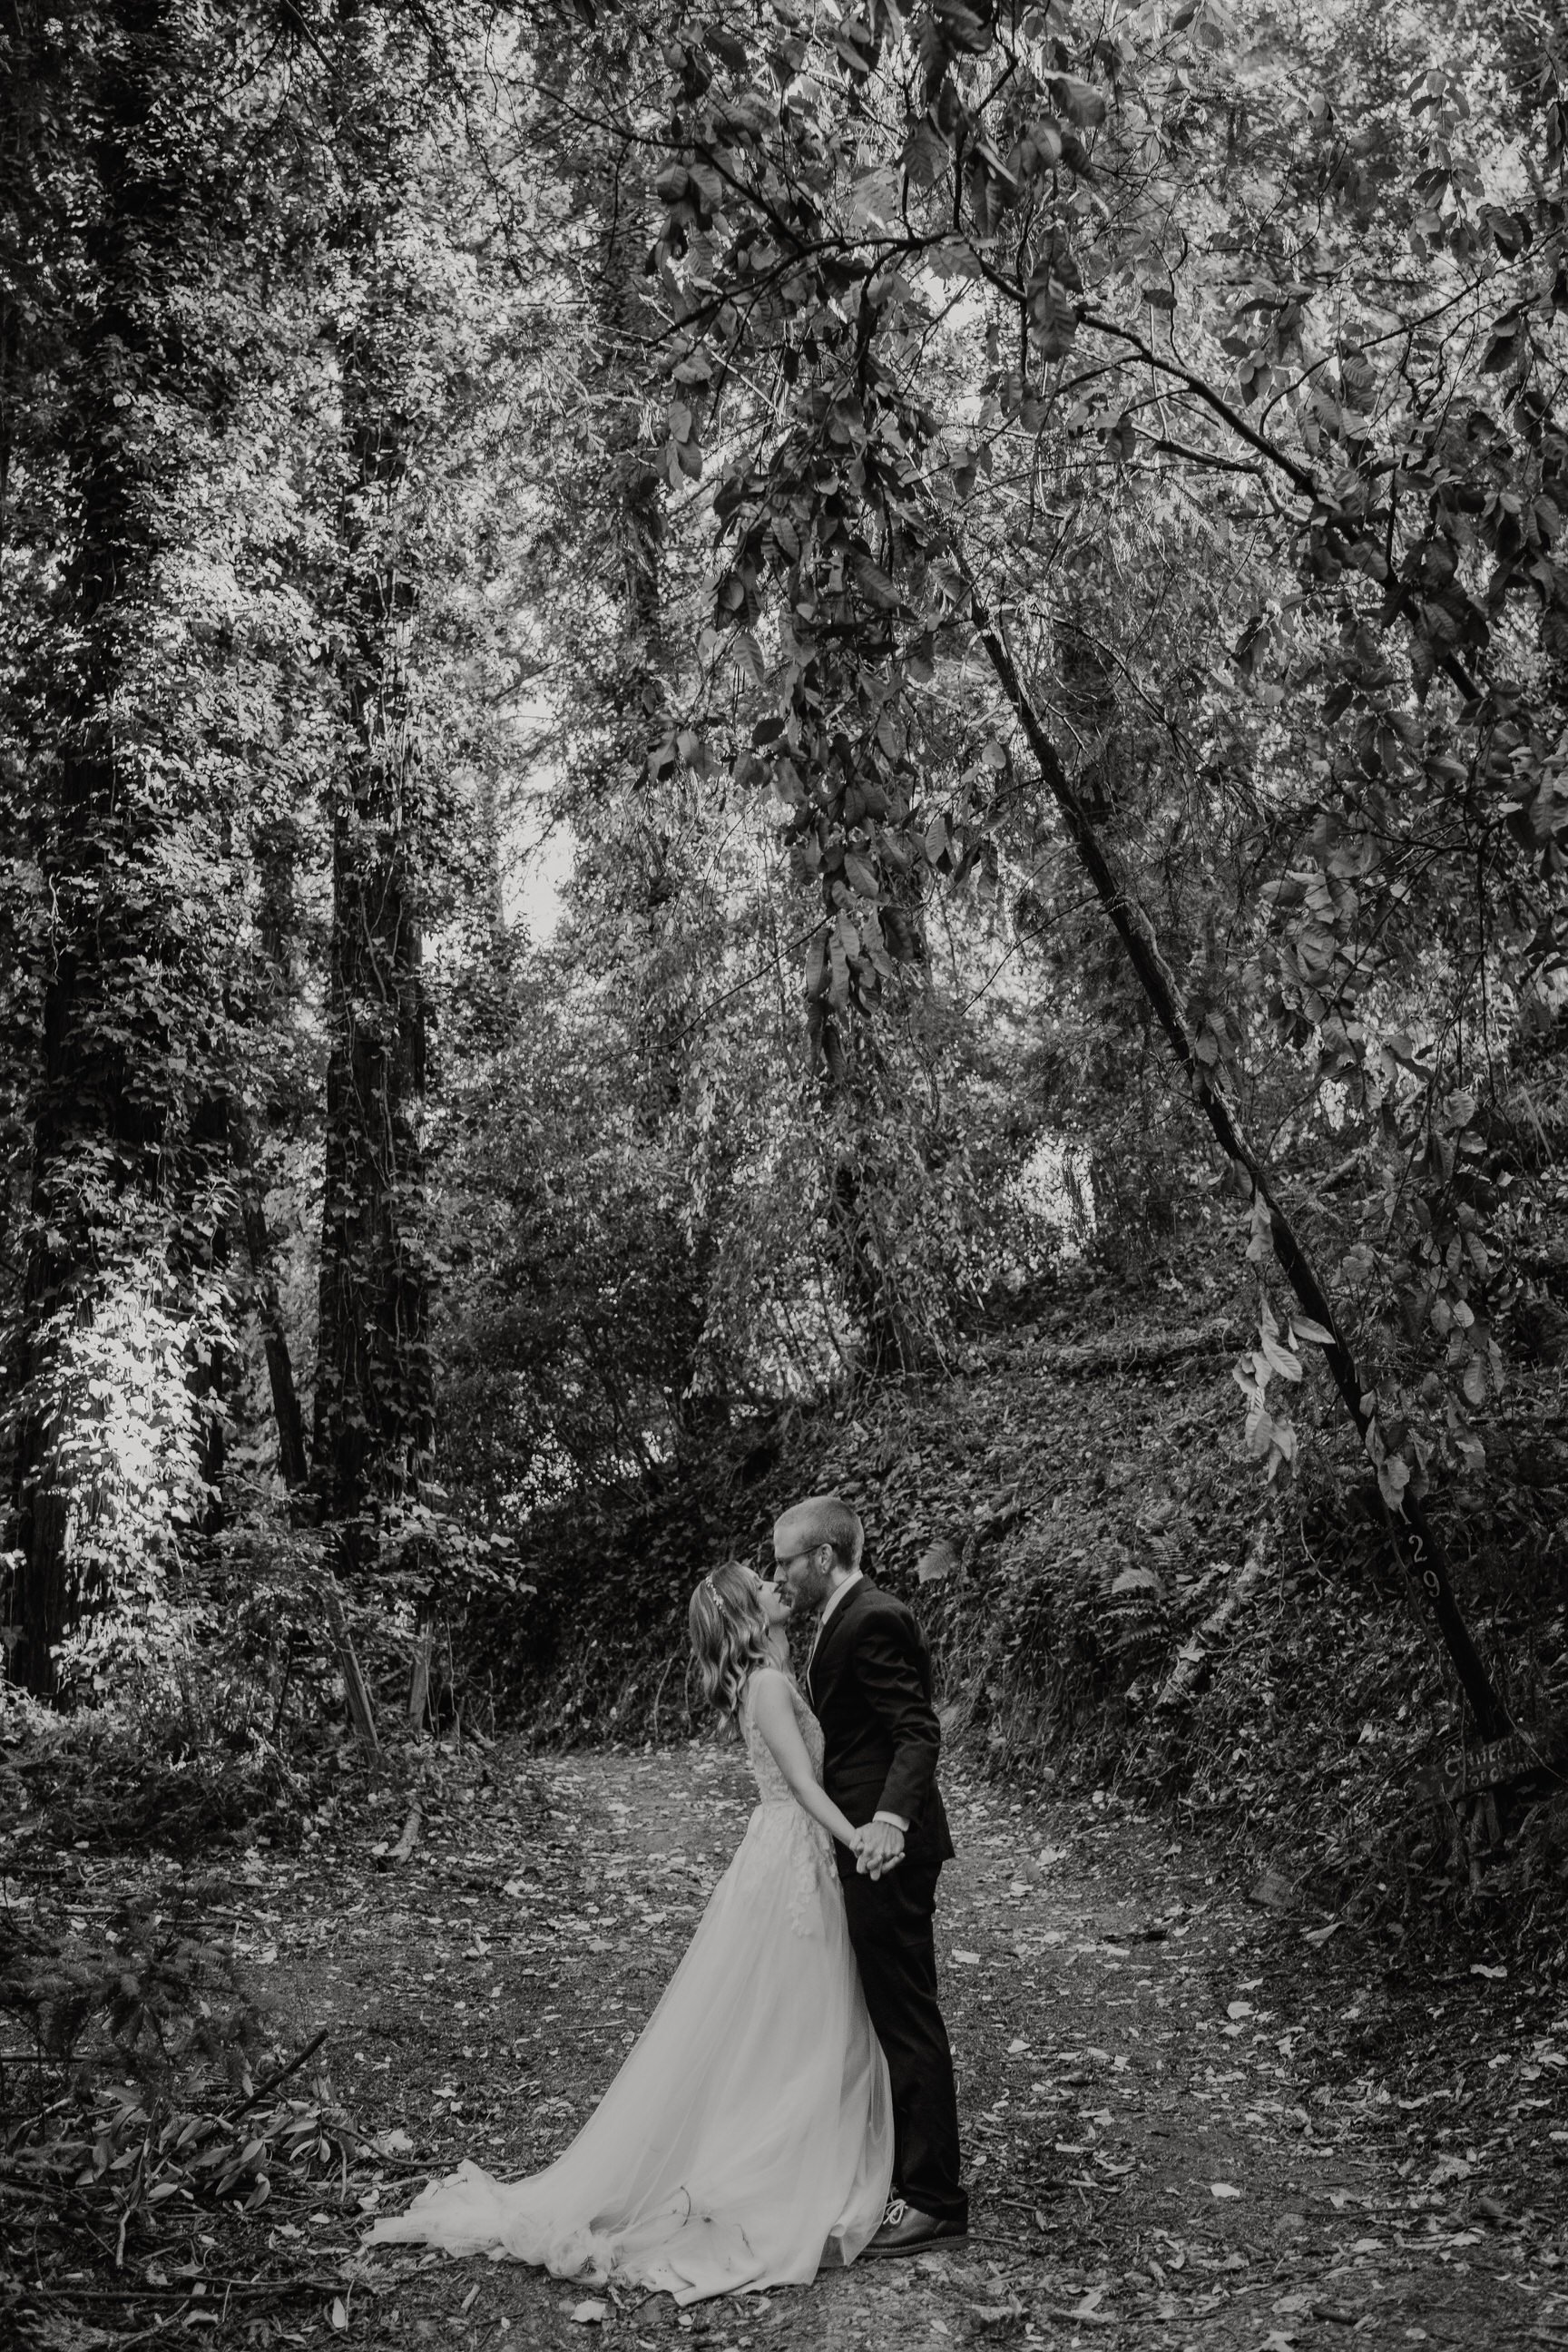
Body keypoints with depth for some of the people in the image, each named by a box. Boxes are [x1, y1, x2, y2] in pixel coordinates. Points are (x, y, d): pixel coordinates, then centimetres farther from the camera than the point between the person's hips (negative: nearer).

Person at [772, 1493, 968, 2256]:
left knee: (907, 2022, -2)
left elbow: (918, 1730, -26)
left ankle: (933, 2200, 9)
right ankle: (893, 2171, 34)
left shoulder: (874, 1622, -18)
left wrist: (891, 1818, -38)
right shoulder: (842, 1621, 14)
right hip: (863, 1848, 11)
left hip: (886, 1850, -11)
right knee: (886, 2017, 20)